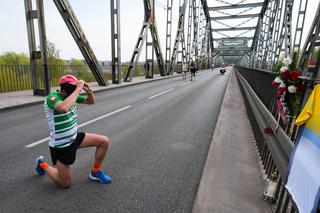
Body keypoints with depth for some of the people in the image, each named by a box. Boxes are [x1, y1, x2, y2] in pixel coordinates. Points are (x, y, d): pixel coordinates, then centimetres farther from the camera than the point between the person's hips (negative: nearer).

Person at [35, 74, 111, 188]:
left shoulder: (71, 95, -4)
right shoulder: (52, 97, -25)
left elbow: (91, 101, 6)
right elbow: (64, 108, -49)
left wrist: (89, 90, -15)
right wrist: (78, 89, -41)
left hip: (75, 137, 7)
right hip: (61, 146, -7)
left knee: (105, 141, -4)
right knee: (65, 184, 6)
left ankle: (95, 172, 15)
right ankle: (42, 165, 31)